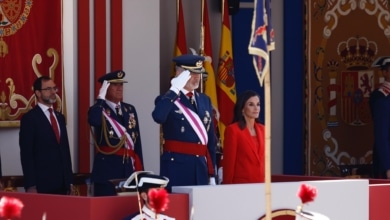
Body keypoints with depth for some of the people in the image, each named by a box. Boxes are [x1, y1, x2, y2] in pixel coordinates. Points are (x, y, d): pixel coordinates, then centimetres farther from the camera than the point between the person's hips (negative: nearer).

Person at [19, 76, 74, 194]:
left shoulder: (60, 117, 17)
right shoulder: (29, 118, -5)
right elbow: (26, 154, -9)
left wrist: (69, 180, 14)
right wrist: (30, 185, -15)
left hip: (62, 183, 6)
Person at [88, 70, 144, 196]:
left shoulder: (130, 109, 16)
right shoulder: (98, 109, -1)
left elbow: (137, 141, 15)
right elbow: (94, 121, -27)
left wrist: (140, 169, 10)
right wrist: (101, 97, -18)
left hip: (129, 168, 5)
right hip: (107, 168, -5)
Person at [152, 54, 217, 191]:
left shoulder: (205, 100, 15)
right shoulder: (168, 100, -2)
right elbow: (158, 117, -28)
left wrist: (212, 173, 14)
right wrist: (175, 90, -21)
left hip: (201, 168, 5)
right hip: (176, 166, -5)